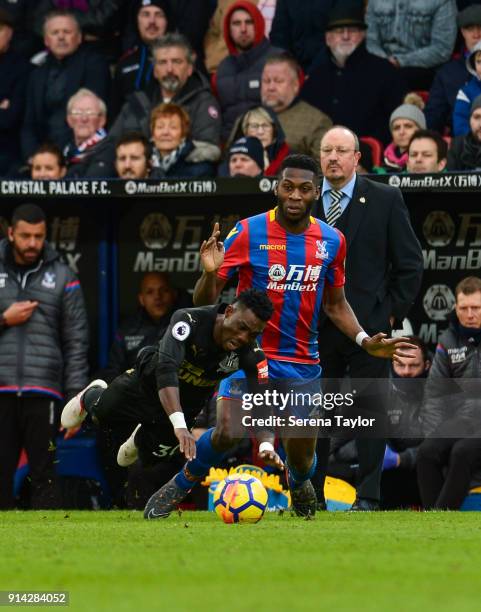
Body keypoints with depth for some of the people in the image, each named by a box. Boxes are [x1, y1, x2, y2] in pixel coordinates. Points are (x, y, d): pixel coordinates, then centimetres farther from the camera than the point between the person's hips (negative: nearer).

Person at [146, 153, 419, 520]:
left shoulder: (332, 241, 0)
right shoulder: (249, 232, -11)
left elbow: (335, 303, 16)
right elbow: (204, 301, -9)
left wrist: (365, 341, 1)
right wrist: (210, 272, -31)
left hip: (302, 363, 3)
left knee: (302, 458, 0)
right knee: (226, 434, -24)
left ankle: (300, 484, 39)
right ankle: (180, 486, 5)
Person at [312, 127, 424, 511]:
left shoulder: (386, 200, 0)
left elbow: (410, 263, 2)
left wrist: (394, 312, -4)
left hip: (369, 323, -3)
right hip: (315, 328, 3)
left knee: (371, 412, 0)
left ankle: (368, 498, 4)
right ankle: (311, 496, 13)